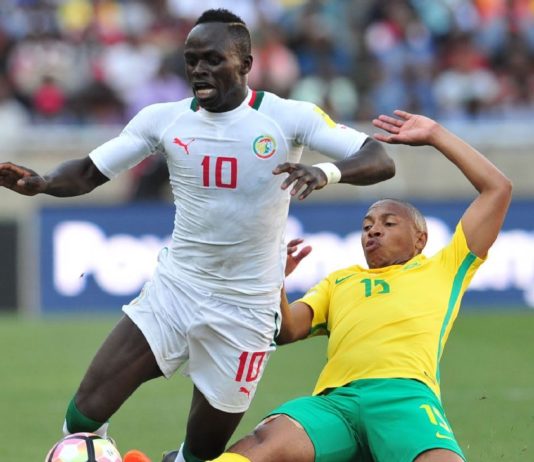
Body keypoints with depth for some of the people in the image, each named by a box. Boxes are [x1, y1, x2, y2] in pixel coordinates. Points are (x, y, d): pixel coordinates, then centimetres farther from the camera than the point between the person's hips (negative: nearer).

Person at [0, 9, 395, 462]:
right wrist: (40, 182, -20)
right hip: (174, 288, 2)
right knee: (83, 419, -12)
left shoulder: (289, 117, -12)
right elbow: (89, 173, 2)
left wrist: (326, 172, -40)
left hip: (246, 309, -2)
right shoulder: (164, 119, -3)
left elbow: (381, 160, -19)